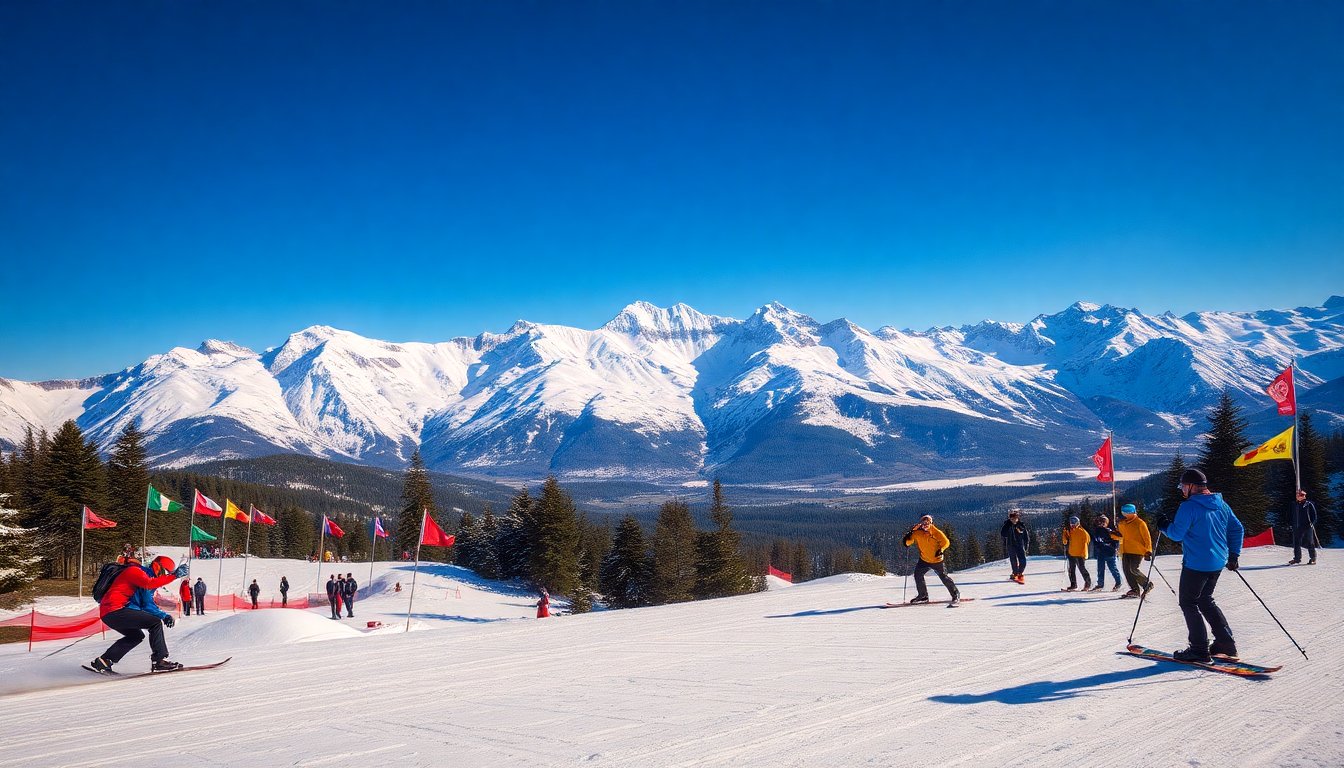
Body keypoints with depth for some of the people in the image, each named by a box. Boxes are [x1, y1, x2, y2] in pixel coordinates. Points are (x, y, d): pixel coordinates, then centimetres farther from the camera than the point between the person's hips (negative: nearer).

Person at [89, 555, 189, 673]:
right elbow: (149, 583, -29)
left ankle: (102, 662, 28)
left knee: (136, 636, 28)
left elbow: (148, 605, 18)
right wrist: (174, 576, -32)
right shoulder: (135, 571, -7)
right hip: (115, 610, -11)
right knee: (155, 623, -16)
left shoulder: (147, 577, 21)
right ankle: (159, 661, -17)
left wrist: (164, 616, 3)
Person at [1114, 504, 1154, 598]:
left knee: (1133, 570, -15)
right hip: (1125, 551, 7)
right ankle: (1134, 590, 8)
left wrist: (1148, 551, -12)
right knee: (1127, 571, 1)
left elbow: (1147, 538, -5)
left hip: (1137, 551, -7)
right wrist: (1114, 535, 6)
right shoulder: (1121, 524, 14)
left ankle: (1147, 584, 5)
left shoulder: (1140, 523, -5)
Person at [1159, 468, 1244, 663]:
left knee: (1188, 603, 2)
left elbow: (1177, 534, -16)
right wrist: (1234, 555, 19)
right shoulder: (1221, 504, 9)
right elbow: (1237, 529, 14)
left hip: (1196, 564, -8)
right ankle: (1225, 643, 21)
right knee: (1205, 600, 22)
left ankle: (1199, 649, -1)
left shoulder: (1188, 507, -16)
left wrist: (1164, 526, 4)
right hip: (1218, 564, 8)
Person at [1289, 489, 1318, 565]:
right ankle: (1297, 558, 12)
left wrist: (1311, 524, -13)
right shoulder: (1296, 506, 13)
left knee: (1310, 543, -1)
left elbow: (1314, 515, -2)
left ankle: (1313, 559, 5)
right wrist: (1293, 526, 14)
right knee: (1296, 543, 4)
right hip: (1298, 528, 5)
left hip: (1308, 527, -5)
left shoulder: (1309, 505, -1)